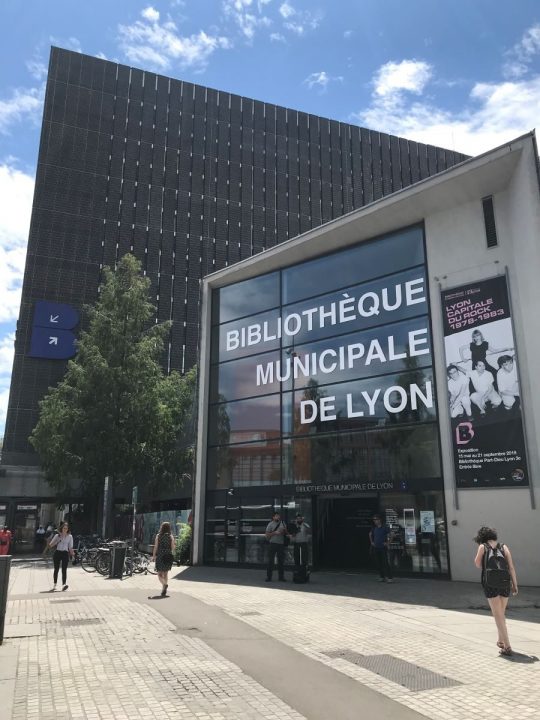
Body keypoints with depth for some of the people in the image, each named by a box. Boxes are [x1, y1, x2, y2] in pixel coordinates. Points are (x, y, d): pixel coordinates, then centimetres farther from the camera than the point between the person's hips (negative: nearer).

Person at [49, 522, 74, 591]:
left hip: (65, 553, -1)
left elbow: (70, 547, 10)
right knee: (56, 569, 6)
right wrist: (57, 541, -13)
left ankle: (64, 584, -18)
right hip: (57, 553, 1)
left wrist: (72, 554, -2)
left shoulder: (70, 536, 7)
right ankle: (54, 585, 17)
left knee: (64, 570, -10)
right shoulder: (57, 536, 5)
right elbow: (50, 545, 1)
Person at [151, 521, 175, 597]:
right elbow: (173, 547, -1)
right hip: (168, 556, 2)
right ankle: (164, 591, 15)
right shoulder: (171, 536, -1)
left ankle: (164, 584, -21)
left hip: (160, 556, -2)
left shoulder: (158, 536, -4)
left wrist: (153, 556, 2)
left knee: (159, 573, 6)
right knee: (166, 573, 15)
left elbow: (156, 547, -6)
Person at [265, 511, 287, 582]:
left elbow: (286, 533, 20)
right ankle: (268, 577, 5)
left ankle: (281, 576, 15)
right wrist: (275, 533, -15)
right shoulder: (270, 524, 0)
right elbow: (266, 535, -5)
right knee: (271, 561, -1)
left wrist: (284, 531, -3)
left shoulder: (282, 523, 14)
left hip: (281, 544, 4)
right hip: (273, 544, -4)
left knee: (281, 561, 7)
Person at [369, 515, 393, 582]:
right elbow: (370, 534, 25)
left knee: (385, 563, -9)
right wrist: (371, 542, 17)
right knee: (379, 563, 8)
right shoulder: (374, 528, 7)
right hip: (376, 548, 5)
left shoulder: (385, 527, -10)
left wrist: (387, 543, -10)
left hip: (383, 548, -5)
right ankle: (382, 577, 16)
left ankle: (390, 577, -7)